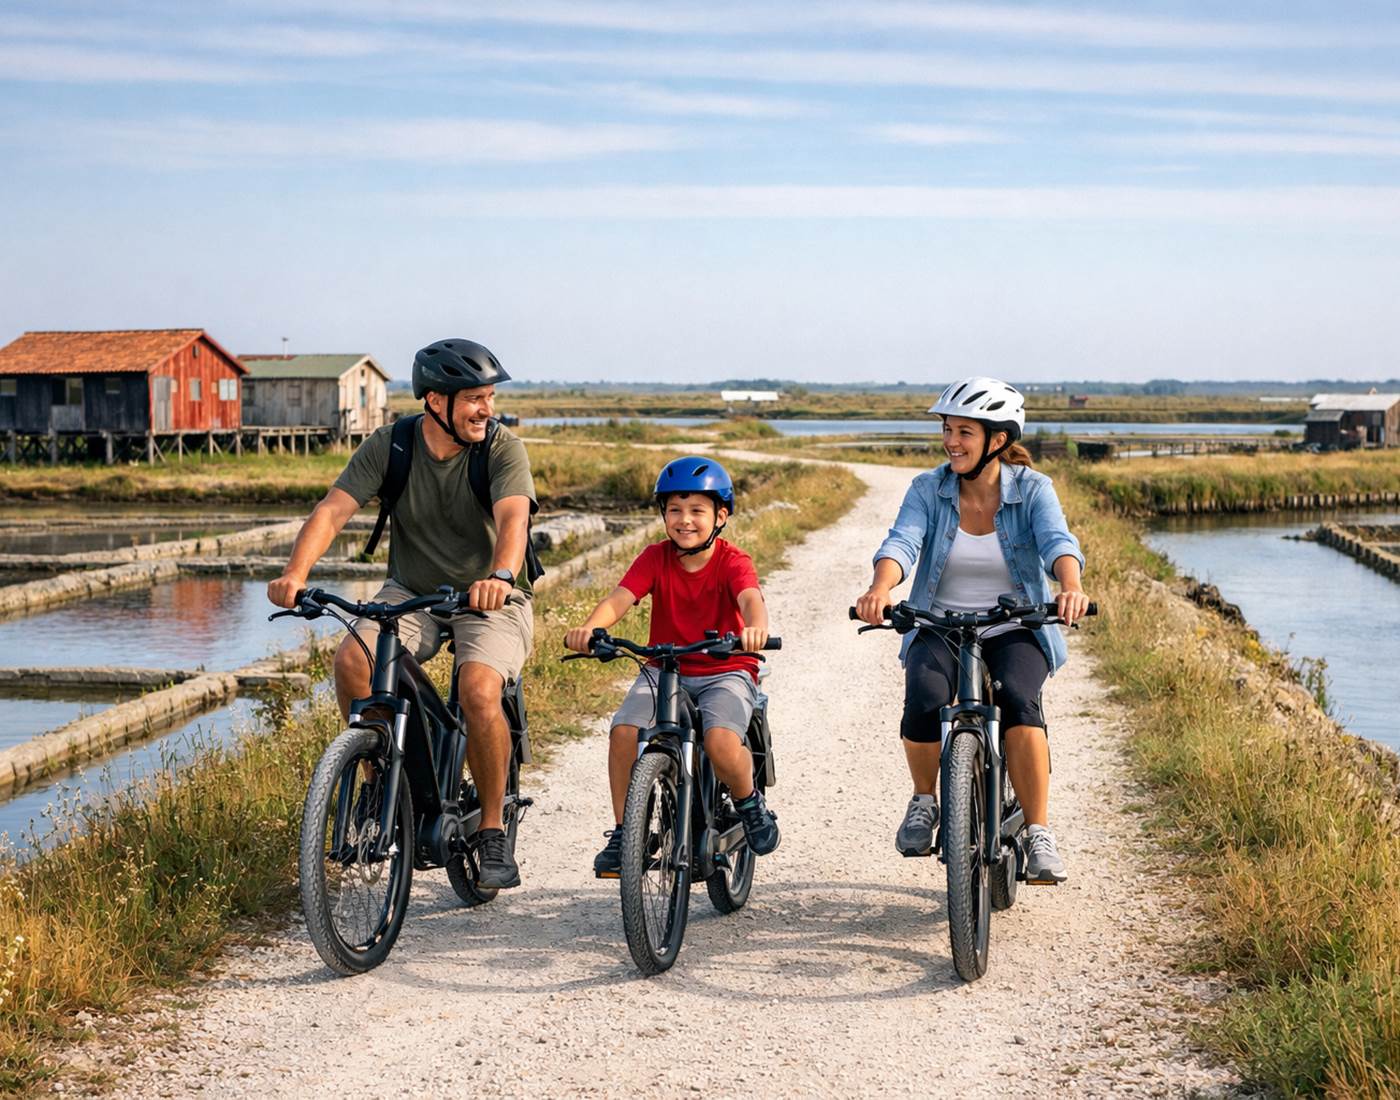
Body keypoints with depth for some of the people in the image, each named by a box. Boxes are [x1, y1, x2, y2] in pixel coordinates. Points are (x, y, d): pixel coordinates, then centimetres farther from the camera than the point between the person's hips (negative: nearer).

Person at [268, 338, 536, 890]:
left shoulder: (503, 449, -15)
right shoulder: (388, 446, -9)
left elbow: (513, 518, -33)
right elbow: (332, 509, -20)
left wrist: (500, 576, -55)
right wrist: (295, 572, -39)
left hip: (490, 598, -2)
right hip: (412, 592, 3)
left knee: (479, 691, -30)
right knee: (352, 659, -26)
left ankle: (493, 831, -10)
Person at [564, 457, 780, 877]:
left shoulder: (733, 562, -9)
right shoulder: (655, 558, -3)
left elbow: (751, 598, -30)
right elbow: (619, 598, -18)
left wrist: (757, 628, -54)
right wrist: (589, 627, -40)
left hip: (725, 671, -3)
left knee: (721, 741, -30)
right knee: (624, 730, -22)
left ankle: (749, 803, 4)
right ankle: (622, 834, -6)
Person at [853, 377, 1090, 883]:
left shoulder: (1032, 490, -5)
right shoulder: (929, 489, -2)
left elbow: (1058, 542, -22)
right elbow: (902, 542, -18)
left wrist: (1071, 587, -45)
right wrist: (879, 589, -40)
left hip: (1014, 632, -1)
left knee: (1017, 701, -32)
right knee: (925, 700, -30)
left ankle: (1039, 833, -19)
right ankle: (924, 799, 0)